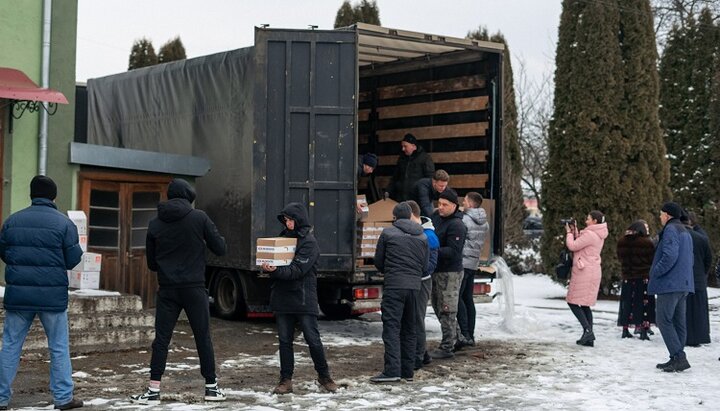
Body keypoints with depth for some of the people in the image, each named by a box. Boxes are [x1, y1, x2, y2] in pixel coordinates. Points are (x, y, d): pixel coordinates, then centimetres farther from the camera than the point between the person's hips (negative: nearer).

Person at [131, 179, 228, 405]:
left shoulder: (155, 223, 4)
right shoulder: (199, 218, -4)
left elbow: (151, 263, 10)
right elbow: (220, 248, -2)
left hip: (167, 289, 2)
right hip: (194, 288, -2)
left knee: (161, 339, 4)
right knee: (203, 338, 8)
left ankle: (153, 390, 1)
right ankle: (211, 387, 16)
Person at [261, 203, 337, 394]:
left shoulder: (309, 242, -8)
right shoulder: (284, 237, 13)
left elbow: (298, 270, -17)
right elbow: (276, 260, 15)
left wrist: (275, 271, -28)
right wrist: (269, 267, -8)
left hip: (304, 299, -6)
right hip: (282, 298, 6)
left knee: (313, 339, -1)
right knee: (284, 340, 7)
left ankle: (324, 375, 16)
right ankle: (286, 380, 13)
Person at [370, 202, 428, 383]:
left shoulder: (388, 233, 0)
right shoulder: (422, 236, 13)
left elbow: (378, 261, 5)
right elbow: (425, 265, 13)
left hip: (394, 286, -5)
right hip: (415, 286, 5)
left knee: (391, 327, -7)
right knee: (410, 329, 12)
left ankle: (392, 370, -17)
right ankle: (408, 371, 15)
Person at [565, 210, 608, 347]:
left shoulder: (590, 234, -15)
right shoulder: (598, 235, 15)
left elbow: (572, 246, -14)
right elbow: (580, 245, 17)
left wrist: (569, 232, 1)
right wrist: (575, 231, 14)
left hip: (584, 272, -10)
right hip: (593, 271, 10)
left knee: (573, 302, -4)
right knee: (585, 304, 12)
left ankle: (588, 330, -14)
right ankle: (589, 338, 10)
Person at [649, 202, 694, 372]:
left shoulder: (670, 230, -12)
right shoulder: (685, 232, 20)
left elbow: (670, 256, -23)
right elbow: (689, 259, 24)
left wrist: (655, 272, -14)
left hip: (669, 283, -10)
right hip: (683, 284, 10)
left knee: (664, 320, -7)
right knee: (678, 321, 10)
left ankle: (678, 357, -13)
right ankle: (677, 358, 13)